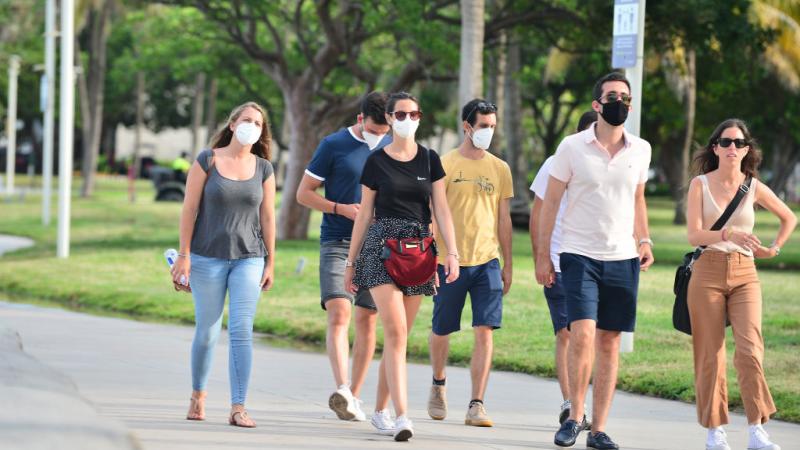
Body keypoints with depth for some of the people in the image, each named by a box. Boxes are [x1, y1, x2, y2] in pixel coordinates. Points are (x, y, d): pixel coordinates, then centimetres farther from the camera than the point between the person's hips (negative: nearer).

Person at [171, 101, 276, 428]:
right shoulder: (207, 161, -1)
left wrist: (270, 263, 7)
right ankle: (198, 395, 28)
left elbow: (267, 217, 8)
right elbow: (189, 209, -2)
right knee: (207, 332, 5)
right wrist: (184, 255, -6)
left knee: (241, 331, -10)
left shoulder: (263, 169, 6)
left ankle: (238, 408, -11)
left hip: (249, 259, 1)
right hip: (208, 258, -1)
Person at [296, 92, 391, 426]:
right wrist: (342, 209, -14)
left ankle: (354, 396, 14)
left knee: (367, 320, 6)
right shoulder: (334, 146, -3)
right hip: (338, 244, -4)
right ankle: (342, 391, -30)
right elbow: (304, 193, 0)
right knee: (339, 314, -18)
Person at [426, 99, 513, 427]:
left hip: (487, 261, 2)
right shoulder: (445, 165, -1)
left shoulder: (499, 169, 10)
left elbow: (503, 219, 15)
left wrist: (507, 265, 13)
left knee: (485, 331, -8)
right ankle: (438, 385, 36)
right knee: (441, 330, 8)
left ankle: (476, 405, -8)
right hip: (450, 260, -2)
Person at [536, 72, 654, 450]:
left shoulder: (640, 150, 6)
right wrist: (542, 256, 0)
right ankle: (575, 416, 0)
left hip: (623, 259, 3)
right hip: (580, 255, -3)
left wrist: (644, 240, 7)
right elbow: (550, 202, 2)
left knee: (610, 343, 4)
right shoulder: (572, 147, -3)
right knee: (583, 335, -17)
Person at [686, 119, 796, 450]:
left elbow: (789, 218, 23)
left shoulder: (755, 188, 6)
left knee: (750, 350, -15)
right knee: (711, 354, 1)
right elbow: (694, 234, -10)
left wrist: (774, 249, 14)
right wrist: (728, 235, -25)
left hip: (744, 274, 1)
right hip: (707, 272, -1)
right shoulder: (700, 184, 2)